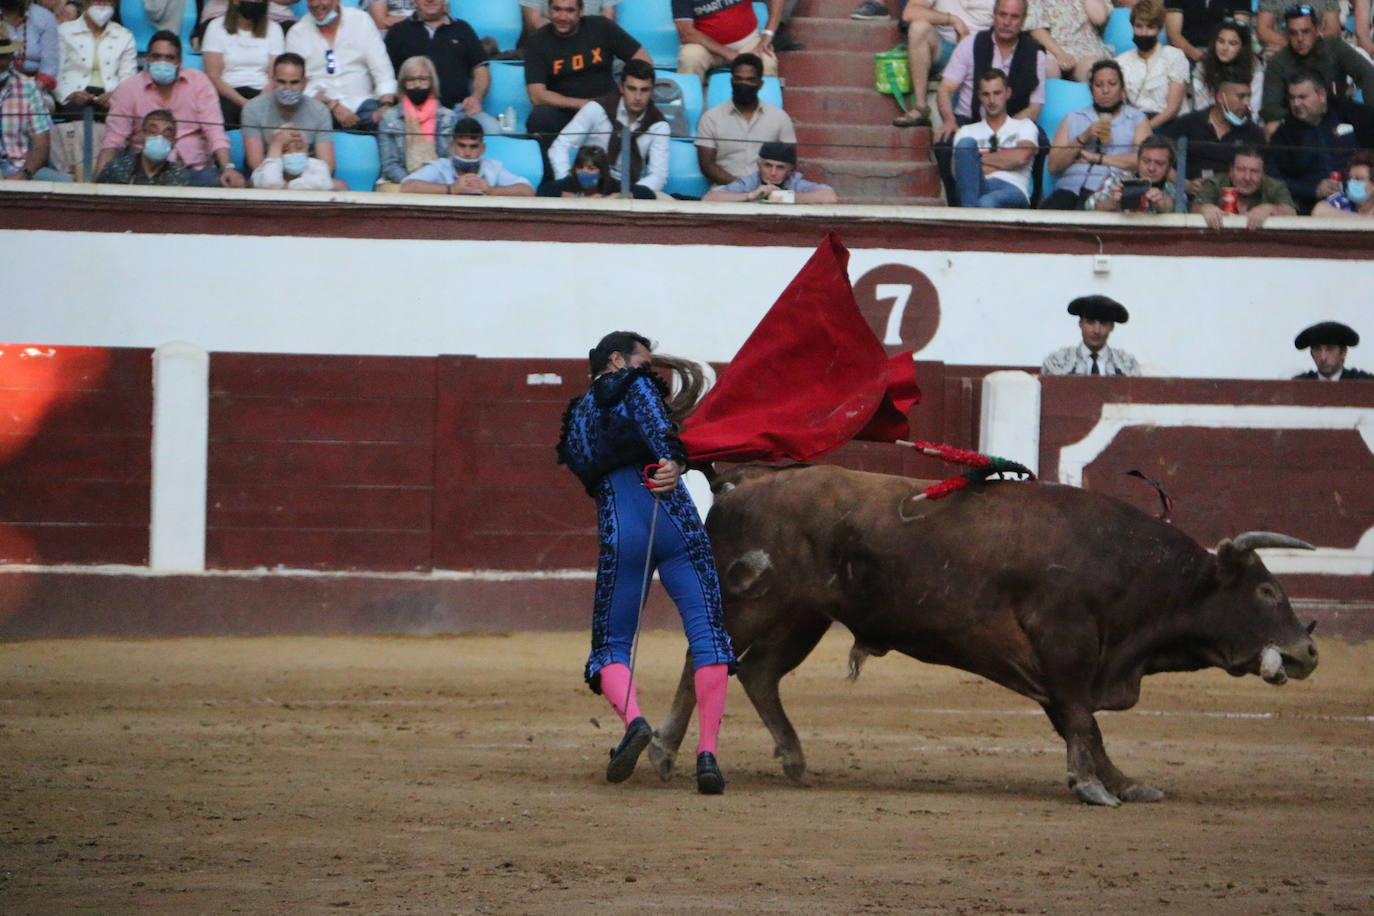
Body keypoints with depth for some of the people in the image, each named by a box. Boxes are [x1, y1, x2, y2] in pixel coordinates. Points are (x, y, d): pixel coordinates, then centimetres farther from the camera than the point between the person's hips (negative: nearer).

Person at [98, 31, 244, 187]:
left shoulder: (199, 82, 6)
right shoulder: (128, 89, 4)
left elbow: (214, 131, -3)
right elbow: (113, 142, -1)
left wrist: (228, 168, -20)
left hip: (195, 168, 0)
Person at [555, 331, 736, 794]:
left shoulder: (577, 415, 26)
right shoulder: (634, 386, 10)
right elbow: (655, 421, -12)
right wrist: (673, 460, -27)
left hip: (618, 532, 3)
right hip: (674, 520, -3)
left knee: (612, 643, 12)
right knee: (706, 631, -1)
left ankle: (633, 719, -19)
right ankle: (707, 751, -13)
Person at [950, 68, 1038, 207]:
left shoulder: (1024, 126, 24)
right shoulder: (967, 132, 28)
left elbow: (1020, 158, 2)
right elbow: (958, 172, 10)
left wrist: (980, 159, 8)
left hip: (1012, 191, -2)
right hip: (976, 189, 2)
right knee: (966, 143, -28)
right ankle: (969, 209, -46)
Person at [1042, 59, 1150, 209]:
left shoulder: (1137, 119, 17)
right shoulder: (1073, 119, 24)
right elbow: (1053, 167, 12)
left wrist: (1096, 158, 0)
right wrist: (1083, 138, 0)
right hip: (1071, 187, 2)